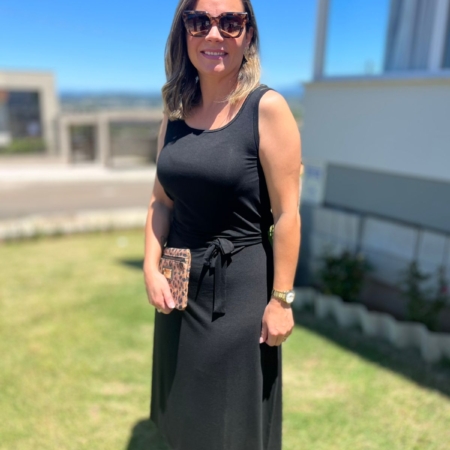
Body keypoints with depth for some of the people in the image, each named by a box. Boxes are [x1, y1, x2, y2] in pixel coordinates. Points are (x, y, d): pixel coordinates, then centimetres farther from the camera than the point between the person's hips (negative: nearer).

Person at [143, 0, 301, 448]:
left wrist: (281, 299, -13)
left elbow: (287, 214, -14)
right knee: (186, 412, 24)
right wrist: (151, 269, -4)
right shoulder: (175, 111, 3)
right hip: (180, 283, 6)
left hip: (240, 283, -5)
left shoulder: (267, 108, -13)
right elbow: (161, 200, 7)